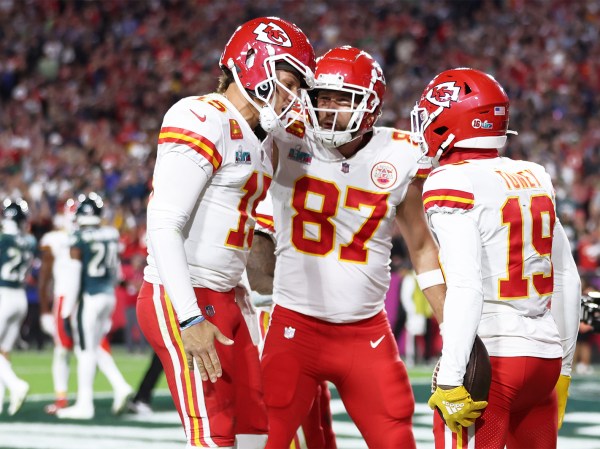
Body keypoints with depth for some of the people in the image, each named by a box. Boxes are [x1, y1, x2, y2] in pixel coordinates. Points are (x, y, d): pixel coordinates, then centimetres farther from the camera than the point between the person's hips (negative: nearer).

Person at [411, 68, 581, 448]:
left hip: (488, 359, -7)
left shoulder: (452, 183, -9)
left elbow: (466, 290, -19)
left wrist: (451, 380, -19)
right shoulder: (534, 178, 12)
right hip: (546, 358, 7)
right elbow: (568, 284, 16)